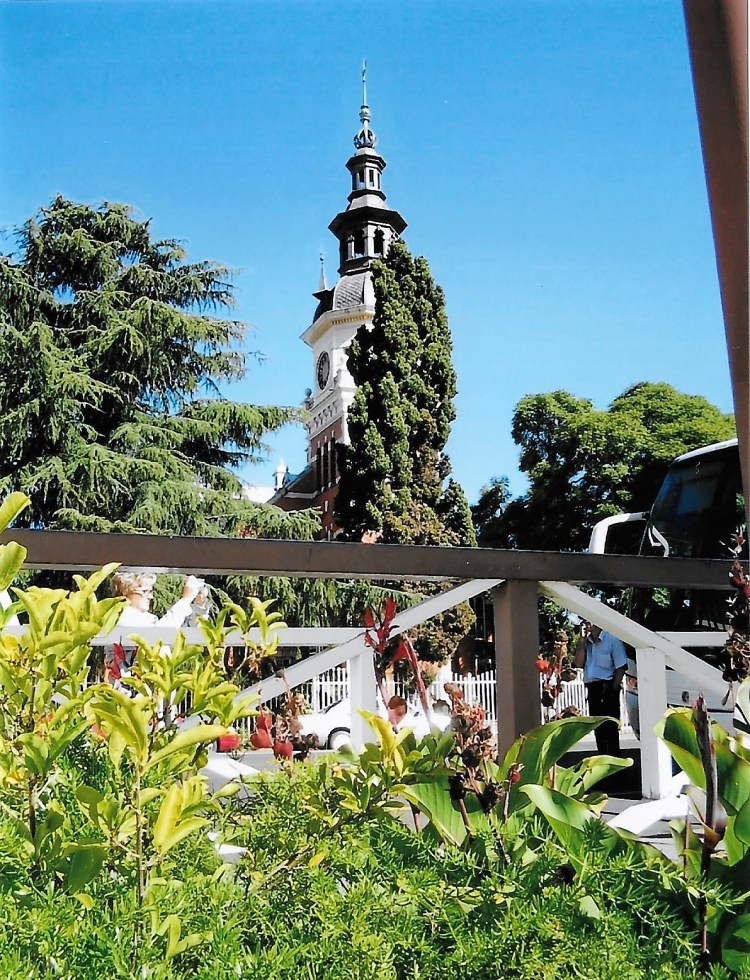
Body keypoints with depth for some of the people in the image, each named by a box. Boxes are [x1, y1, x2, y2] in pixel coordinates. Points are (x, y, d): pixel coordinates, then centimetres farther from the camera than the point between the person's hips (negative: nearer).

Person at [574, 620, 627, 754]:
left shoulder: (612, 639, -7)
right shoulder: (586, 641, 12)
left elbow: (621, 667, -9)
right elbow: (579, 663, 3)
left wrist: (613, 688, -14)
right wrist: (582, 639, -1)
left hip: (606, 688, -7)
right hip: (592, 688, 7)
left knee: (610, 727, -7)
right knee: (598, 728, 12)